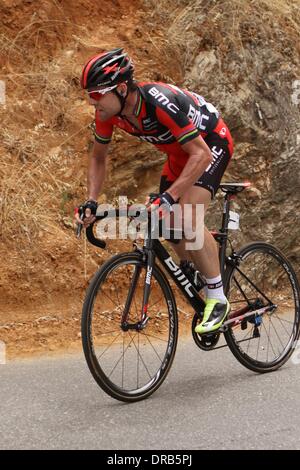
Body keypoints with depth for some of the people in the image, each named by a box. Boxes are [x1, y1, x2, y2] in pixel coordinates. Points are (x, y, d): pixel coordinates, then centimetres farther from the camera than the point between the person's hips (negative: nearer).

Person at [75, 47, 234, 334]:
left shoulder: (161, 102, -39)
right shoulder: (108, 112, -16)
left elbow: (201, 155, -39)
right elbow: (98, 158, 1)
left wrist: (169, 197, -46)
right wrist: (91, 202, -11)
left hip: (211, 143, -8)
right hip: (179, 152, 8)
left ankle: (218, 300, -14)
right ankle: (201, 293, 23)